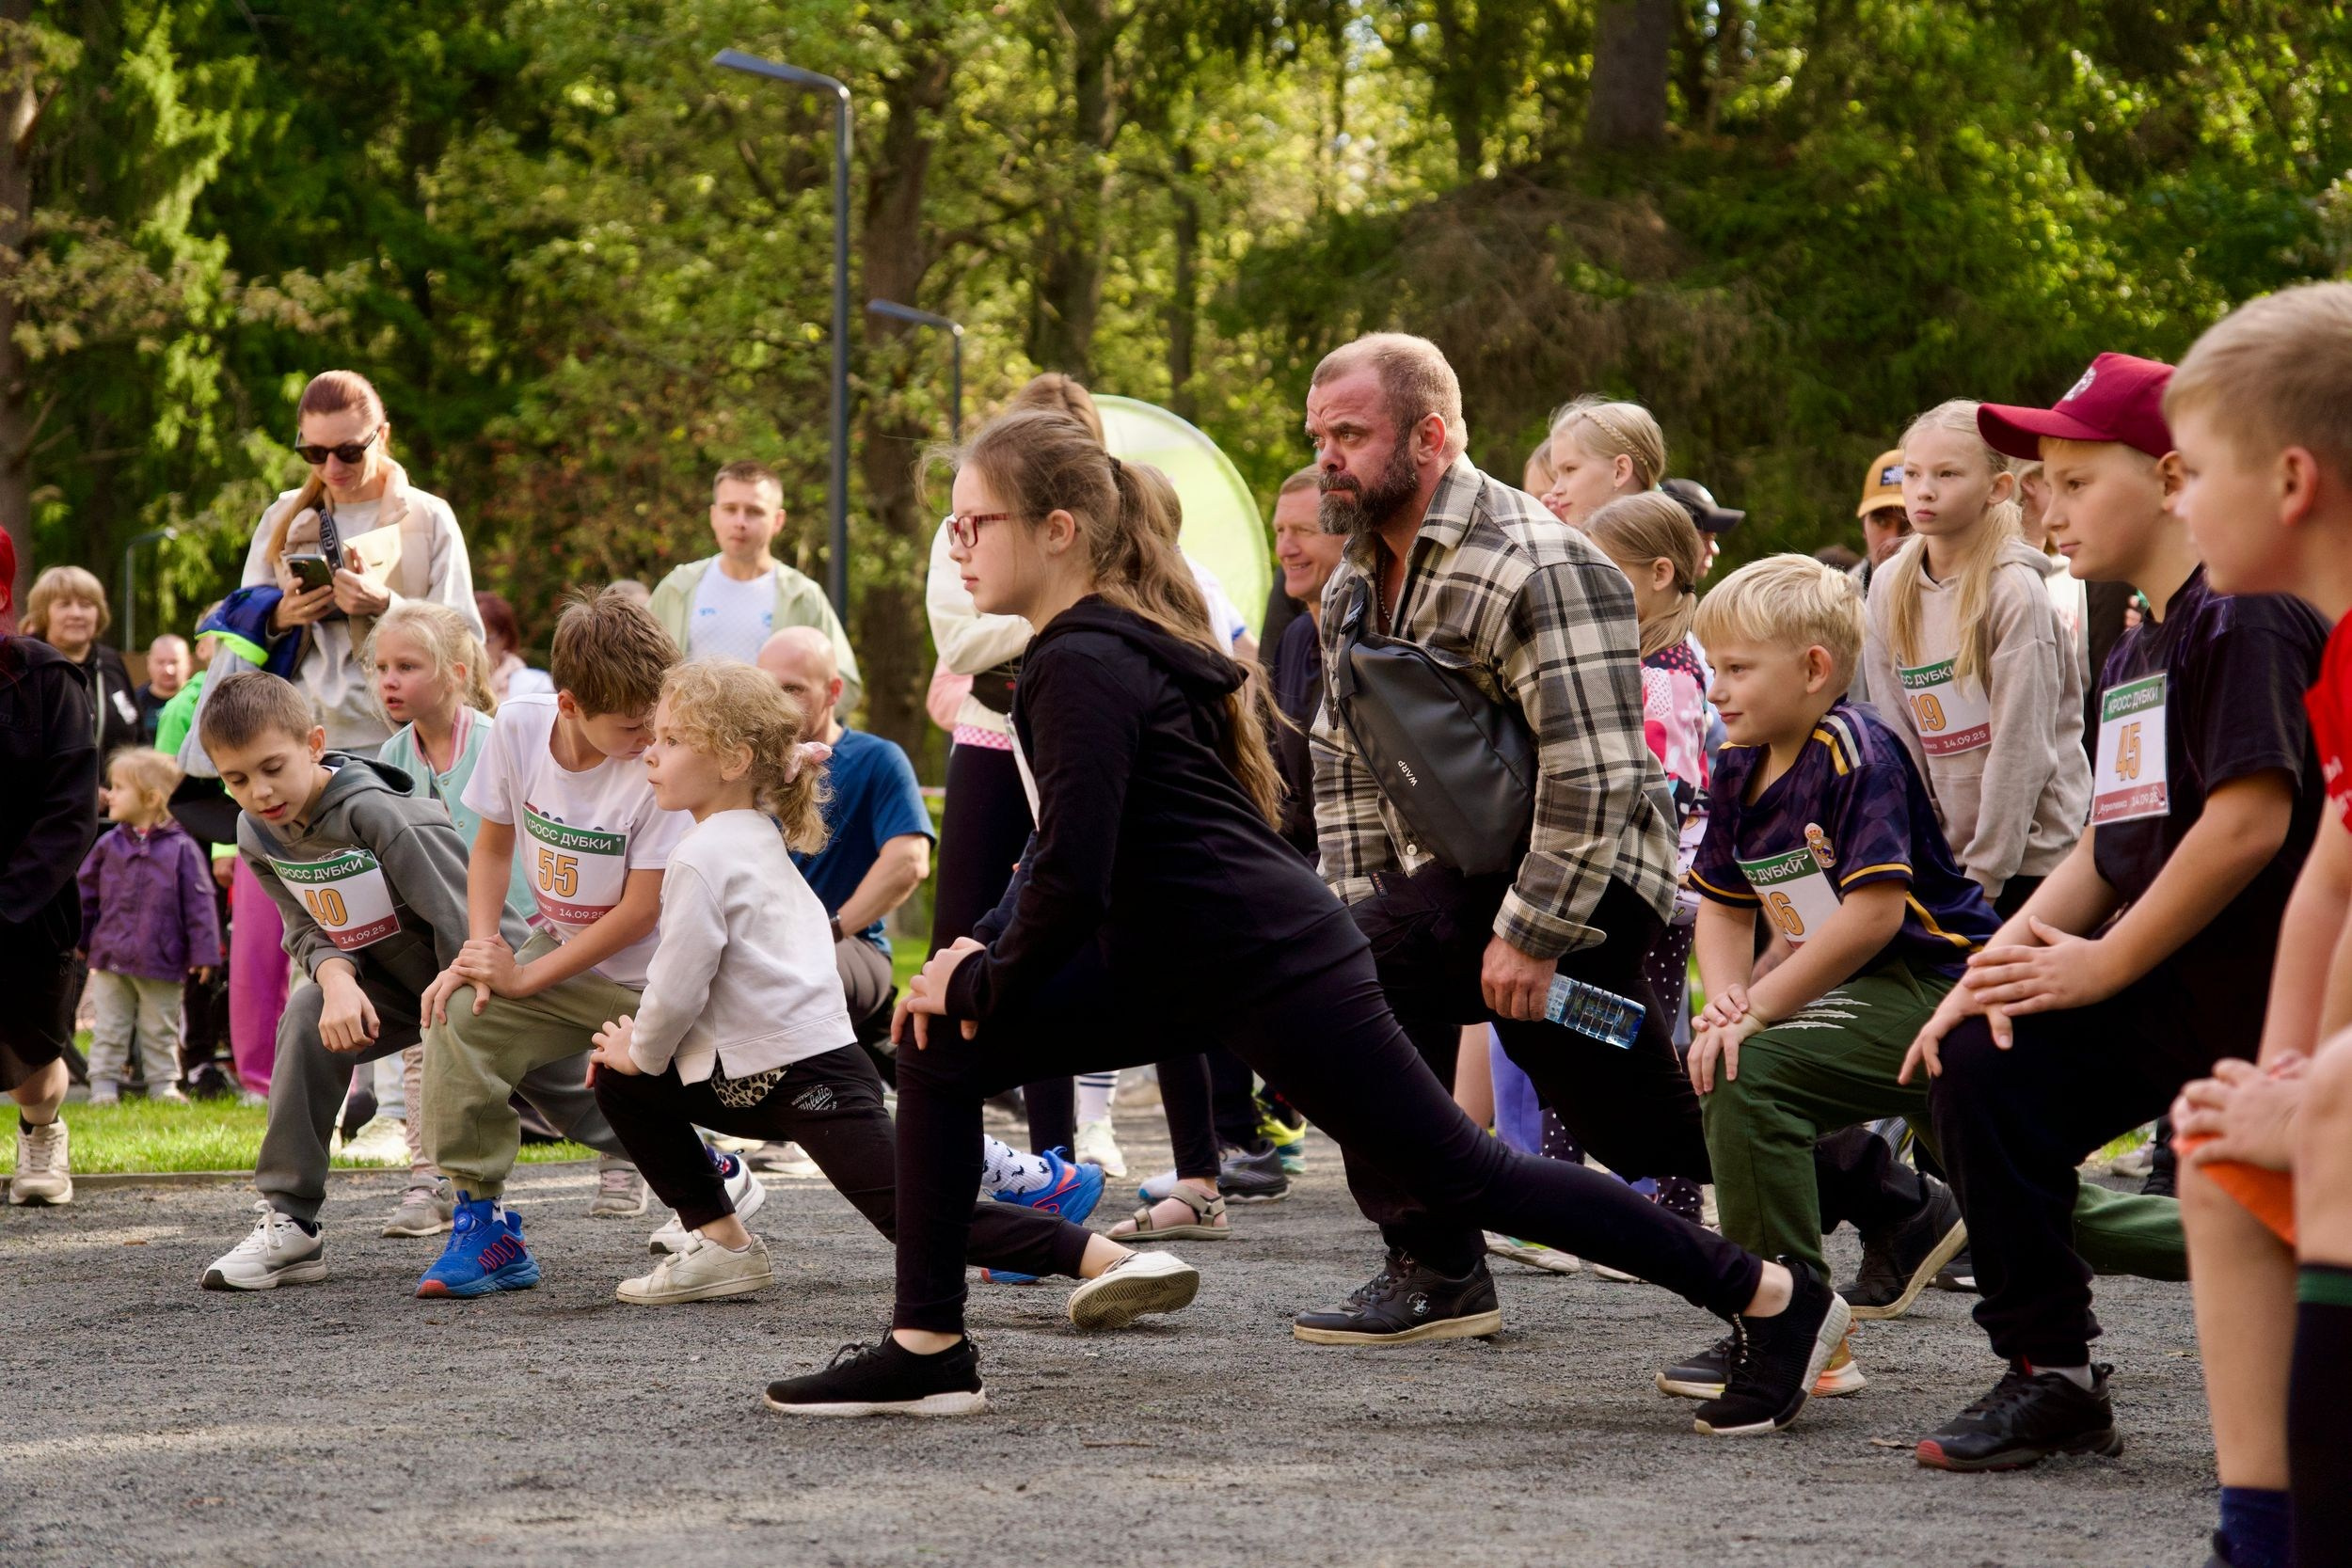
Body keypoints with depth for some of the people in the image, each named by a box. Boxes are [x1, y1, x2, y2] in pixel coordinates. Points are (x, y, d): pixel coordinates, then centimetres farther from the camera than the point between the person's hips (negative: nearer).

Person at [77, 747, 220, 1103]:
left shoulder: (181, 848, -8)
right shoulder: (109, 845, 3)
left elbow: (199, 903, -7)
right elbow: (86, 895, 12)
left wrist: (204, 953, -9)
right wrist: (76, 938, 13)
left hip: (161, 964, -3)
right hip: (110, 958, 3)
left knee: (160, 1032, 9)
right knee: (108, 1030, 7)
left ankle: (163, 1084, 20)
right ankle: (103, 1085, 13)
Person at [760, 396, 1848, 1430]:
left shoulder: (1084, 666, -17)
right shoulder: (1112, 641, 15)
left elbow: (1075, 877, -23)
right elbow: (1067, 851, 22)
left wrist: (988, 983, -8)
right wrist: (976, 960, 10)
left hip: (1270, 969, -10)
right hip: (1179, 967, 10)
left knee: (1459, 1176, -4)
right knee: (938, 1046, 5)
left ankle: (1776, 1298, 3)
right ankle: (926, 1351, 6)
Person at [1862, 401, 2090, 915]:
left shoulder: (2016, 592, -13)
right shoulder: (1890, 589, 4)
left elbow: (2021, 748, -14)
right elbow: (1901, 733, 6)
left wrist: (1984, 873, -14)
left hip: (2034, 850, -5)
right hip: (1949, 849, 5)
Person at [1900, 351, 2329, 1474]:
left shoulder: (2245, 620, -14)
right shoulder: (2134, 652, 17)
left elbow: (2250, 821, -23)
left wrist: (2103, 964, -16)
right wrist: (2014, 951, -3)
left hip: (2256, 1001, -9)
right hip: (2158, 998, 9)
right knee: (1983, 1059, -6)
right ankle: (2049, 1379, 0)